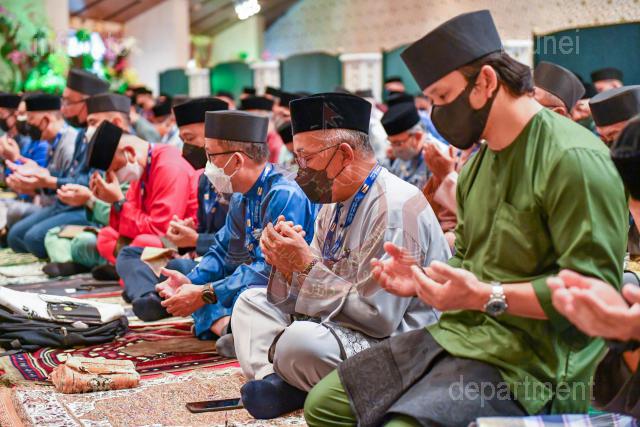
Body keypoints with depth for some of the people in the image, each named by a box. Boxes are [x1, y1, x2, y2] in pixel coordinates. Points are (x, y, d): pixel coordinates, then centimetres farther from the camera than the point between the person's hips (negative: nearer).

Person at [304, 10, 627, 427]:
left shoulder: (573, 159, -16)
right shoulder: (479, 160, 15)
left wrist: (487, 296, -25)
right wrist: (422, 280, 4)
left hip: (527, 361, -9)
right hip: (458, 334, 9)